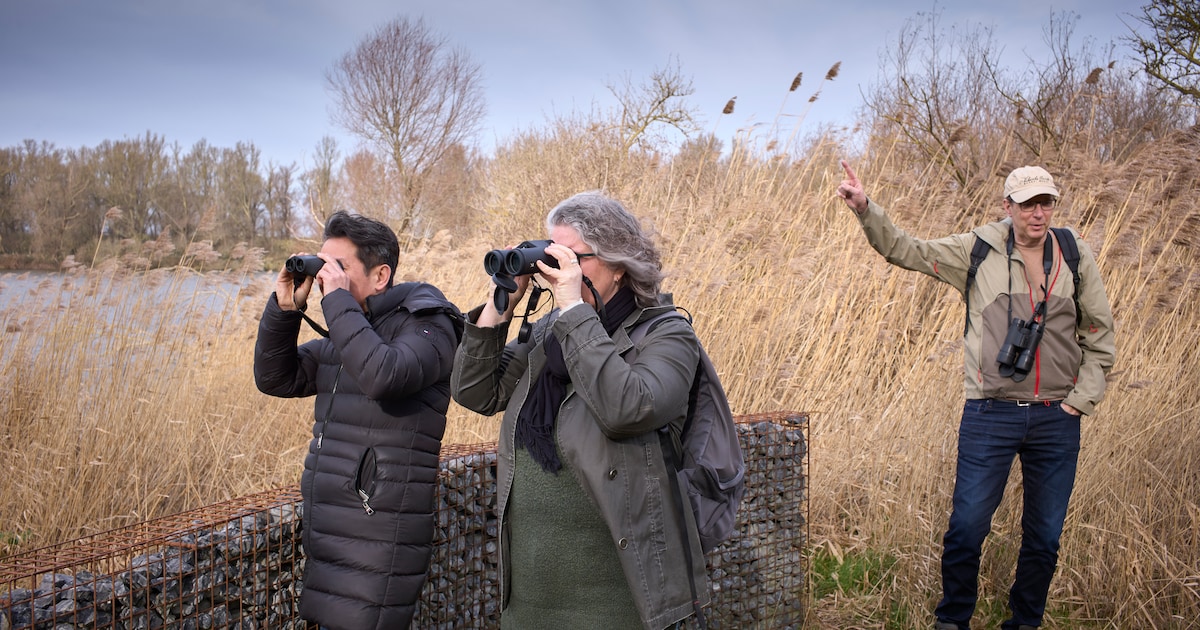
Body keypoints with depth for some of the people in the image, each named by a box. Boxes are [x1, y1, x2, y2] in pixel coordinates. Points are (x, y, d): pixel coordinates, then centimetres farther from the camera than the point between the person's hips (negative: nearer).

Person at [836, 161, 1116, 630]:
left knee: (1044, 536, 11)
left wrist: (1083, 398, 4)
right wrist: (865, 209, -19)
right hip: (991, 415, -2)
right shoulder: (979, 250, -1)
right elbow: (907, 251, -5)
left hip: (1057, 420, 2)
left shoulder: (1076, 257, 4)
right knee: (967, 527, -2)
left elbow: (1099, 335, 11)